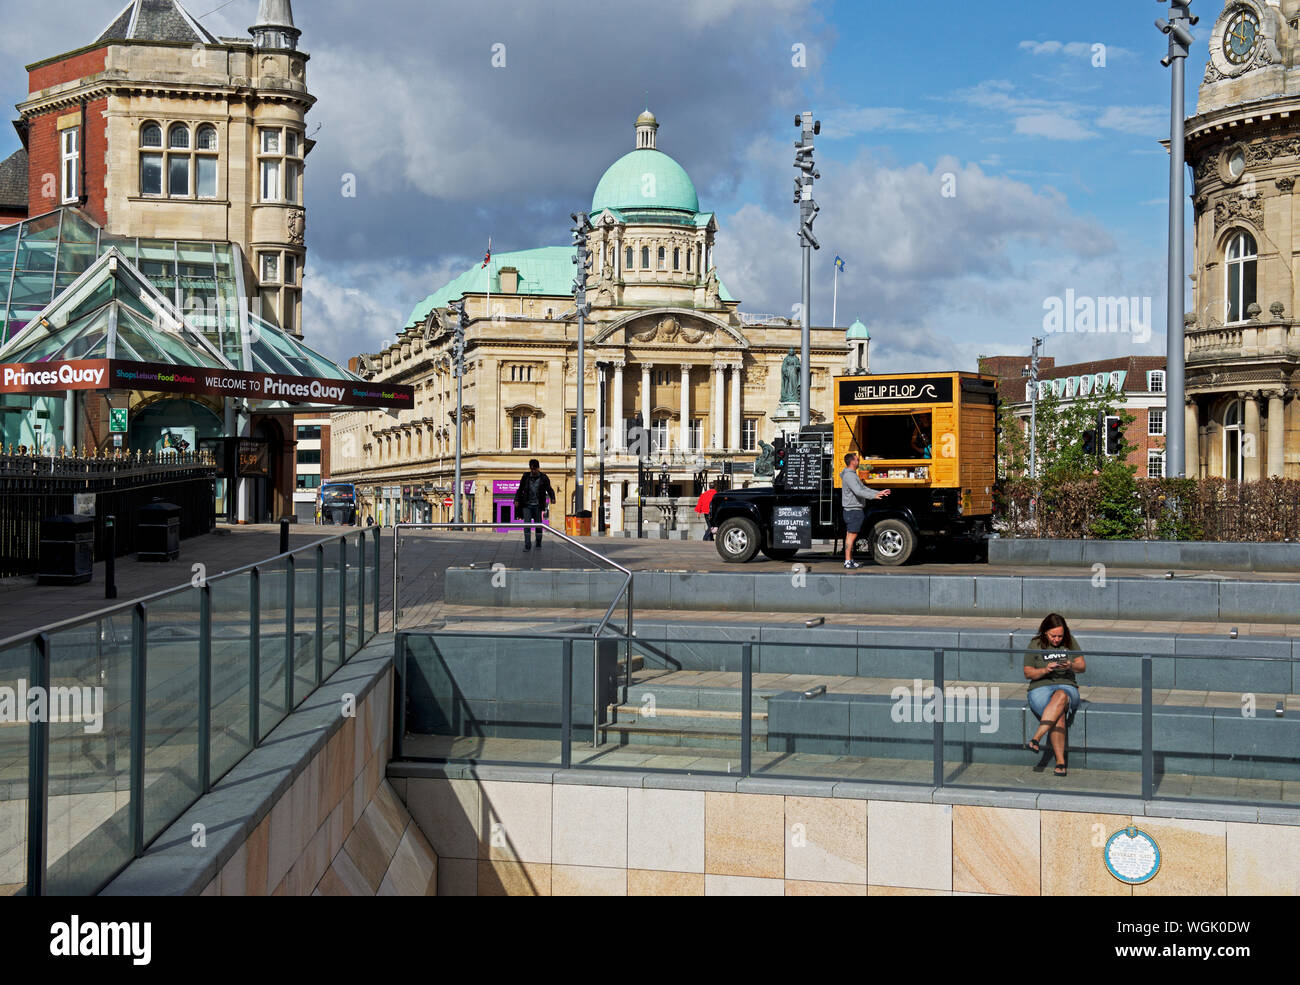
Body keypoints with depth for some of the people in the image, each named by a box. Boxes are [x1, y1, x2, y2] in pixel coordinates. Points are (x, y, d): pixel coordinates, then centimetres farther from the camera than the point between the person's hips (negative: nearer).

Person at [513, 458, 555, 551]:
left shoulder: (544, 478, 1)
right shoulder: (525, 477, 5)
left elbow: (549, 489, 4)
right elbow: (520, 490, 14)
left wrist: (552, 498, -14)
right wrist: (516, 500, 2)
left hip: (537, 505, 0)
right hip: (527, 505, 0)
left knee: (538, 525, 6)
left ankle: (538, 543, 27)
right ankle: (527, 545, -11)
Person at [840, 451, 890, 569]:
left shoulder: (853, 475, 19)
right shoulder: (849, 476, -16)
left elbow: (863, 489, 21)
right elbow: (858, 491, -29)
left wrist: (879, 492, 17)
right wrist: (873, 496, -39)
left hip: (854, 510, 11)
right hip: (853, 510, -11)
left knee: (850, 535, 13)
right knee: (851, 535, -8)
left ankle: (849, 560, 17)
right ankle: (848, 561, -7)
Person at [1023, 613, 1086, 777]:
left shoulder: (1069, 642, 12)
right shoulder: (1035, 645, 5)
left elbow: (1083, 666, 10)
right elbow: (1027, 673, 5)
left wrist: (1071, 666, -13)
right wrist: (1045, 670, -14)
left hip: (1067, 686, 1)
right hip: (1041, 688, -1)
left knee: (1060, 696, -39)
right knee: (1059, 716, -34)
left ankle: (1035, 739, -43)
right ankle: (1060, 761, -38)